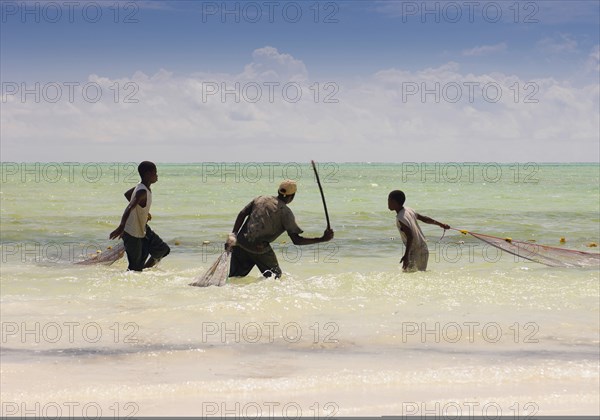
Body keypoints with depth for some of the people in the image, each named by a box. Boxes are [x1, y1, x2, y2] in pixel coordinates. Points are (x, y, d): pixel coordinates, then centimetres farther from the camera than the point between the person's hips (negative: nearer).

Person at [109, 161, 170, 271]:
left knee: (163, 250, 11)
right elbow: (129, 208, -41)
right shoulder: (142, 192, -27)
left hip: (143, 229, 9)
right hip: (132, 234, -9)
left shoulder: (141, 187, 1)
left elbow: (127, 194, 21)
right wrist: (121, 227, -55)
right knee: (135, 268, -4)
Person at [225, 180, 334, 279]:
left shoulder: (261, 199, 12)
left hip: (241, 242, 5)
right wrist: (322, 239, -8)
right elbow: (296, 240, -10)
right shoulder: (285, 212, -5)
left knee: (235, 276, 14)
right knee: (275, 275, 11)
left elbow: (242, 214, 7)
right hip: (259, 248, -5)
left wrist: (233, 236, 6)